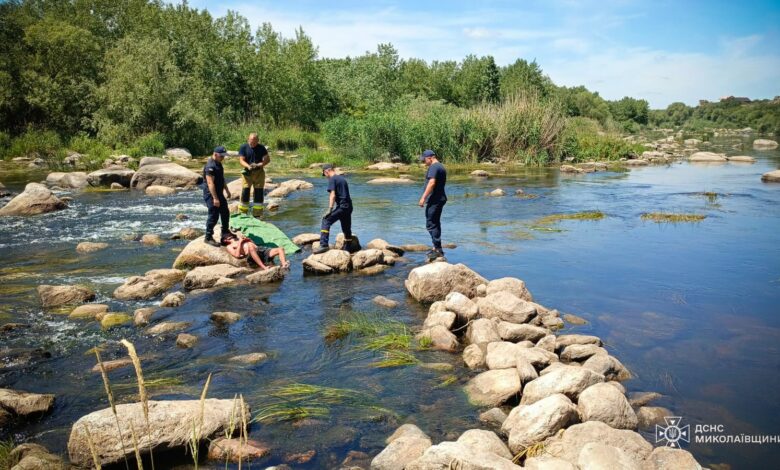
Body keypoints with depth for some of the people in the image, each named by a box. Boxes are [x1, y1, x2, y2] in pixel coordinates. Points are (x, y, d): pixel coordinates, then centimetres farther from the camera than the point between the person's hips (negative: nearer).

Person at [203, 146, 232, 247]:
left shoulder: (218, 164, 10)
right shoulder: (210, 166, -22)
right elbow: (210, 183, -27)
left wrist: (226, 190, 26)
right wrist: (215, 198, -30)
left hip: (219, 193, 10)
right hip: (211, 194, -10)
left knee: (225, 213, 18)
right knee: (213, 216, -7)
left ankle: (225, 232, 34)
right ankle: (208, 238, 3)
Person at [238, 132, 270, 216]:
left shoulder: (261, 148, 2)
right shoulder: (243, 147, -1)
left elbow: (267, 159, -3)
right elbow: (241, 160, -7)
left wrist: (259, 164, -22)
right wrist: (248, 166, -27)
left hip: (259, 172, 1)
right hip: (247, 173, -1)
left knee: (258, 193, 4)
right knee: (245, 193, -2)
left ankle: (257, 214, 13)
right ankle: (242, 214, 6)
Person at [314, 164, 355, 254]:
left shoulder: (332, 179, -6)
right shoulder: (342, 178, 19)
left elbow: (333, 195, -15)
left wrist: (330, 209, -19)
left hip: (341, 206, -8)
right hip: (349, 206, 8)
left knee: (326, 221, -10)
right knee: (347, 228, 17)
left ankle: (324, 245, -21)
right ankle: (349, 250, 24)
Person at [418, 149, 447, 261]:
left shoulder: (433, 167, -13)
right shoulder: (441, 166, 18)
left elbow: (432, 183, -25)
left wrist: (423, 197, -24)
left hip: (434, 200, -11)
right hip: (440, 198, 11)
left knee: (431, 224, -9)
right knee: (435, 223, 15)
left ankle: (438, 249, -11)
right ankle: (437, 248, 21)